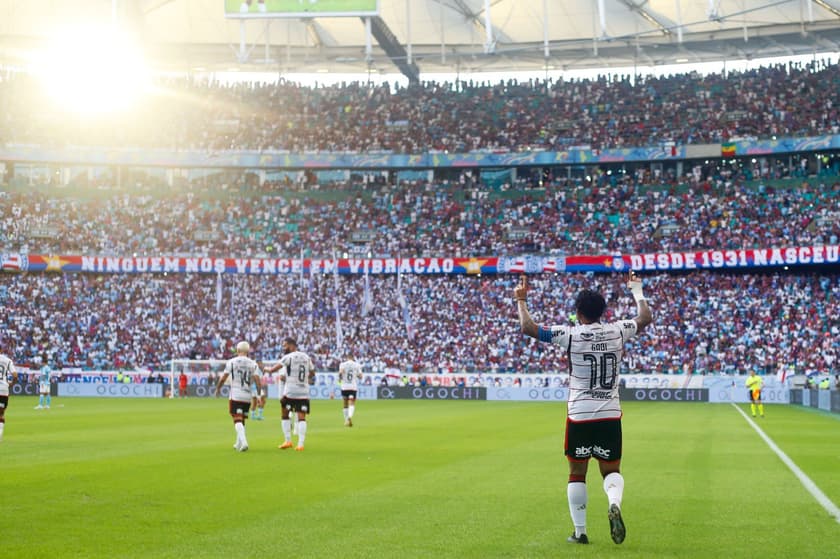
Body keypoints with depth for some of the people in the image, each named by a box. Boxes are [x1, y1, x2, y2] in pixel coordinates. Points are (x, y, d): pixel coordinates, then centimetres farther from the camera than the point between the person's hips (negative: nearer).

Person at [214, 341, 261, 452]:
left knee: (237, 420, -7)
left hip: (235, 396, -3)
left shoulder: (232, 362, -1)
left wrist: (218, 389, 14)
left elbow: (223, 378, -2)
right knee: (242, 420, 17)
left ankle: (243, 442, -26)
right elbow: (257, 379, -5)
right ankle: (238, 444, 25)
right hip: (247, 396, 3)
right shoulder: (253, 364, 5)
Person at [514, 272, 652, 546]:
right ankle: (614, 504, -19)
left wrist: (521, 300, 6)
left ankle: (580, 531, 11)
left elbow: (528, 328, -9)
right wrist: (637, 291, 33)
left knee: (577, 473, 10)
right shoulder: (617, 331, 1)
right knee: (611, 470, 12)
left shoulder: (570, 335, -9)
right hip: (610, 415, 2)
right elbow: (646, 318, 19)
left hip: (580, 415, -2)